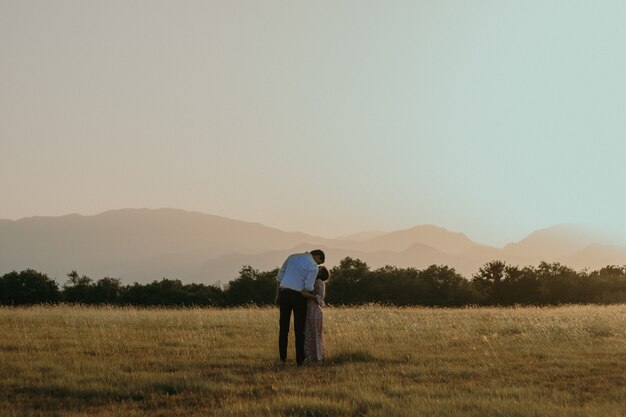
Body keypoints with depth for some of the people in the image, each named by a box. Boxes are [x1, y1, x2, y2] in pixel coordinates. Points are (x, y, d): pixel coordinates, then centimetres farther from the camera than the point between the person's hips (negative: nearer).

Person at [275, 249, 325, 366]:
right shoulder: (313, 266, -5)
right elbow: (308, 287, -12)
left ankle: (282, 357, 9)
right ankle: (300, 360, 2)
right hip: (298, 295, -5)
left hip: (284, 294, 5)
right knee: (299, 329, 2)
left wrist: (278, 295, 16)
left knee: (283, 327, 10)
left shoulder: (292, 257, 14)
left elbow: (279, 277, 13)